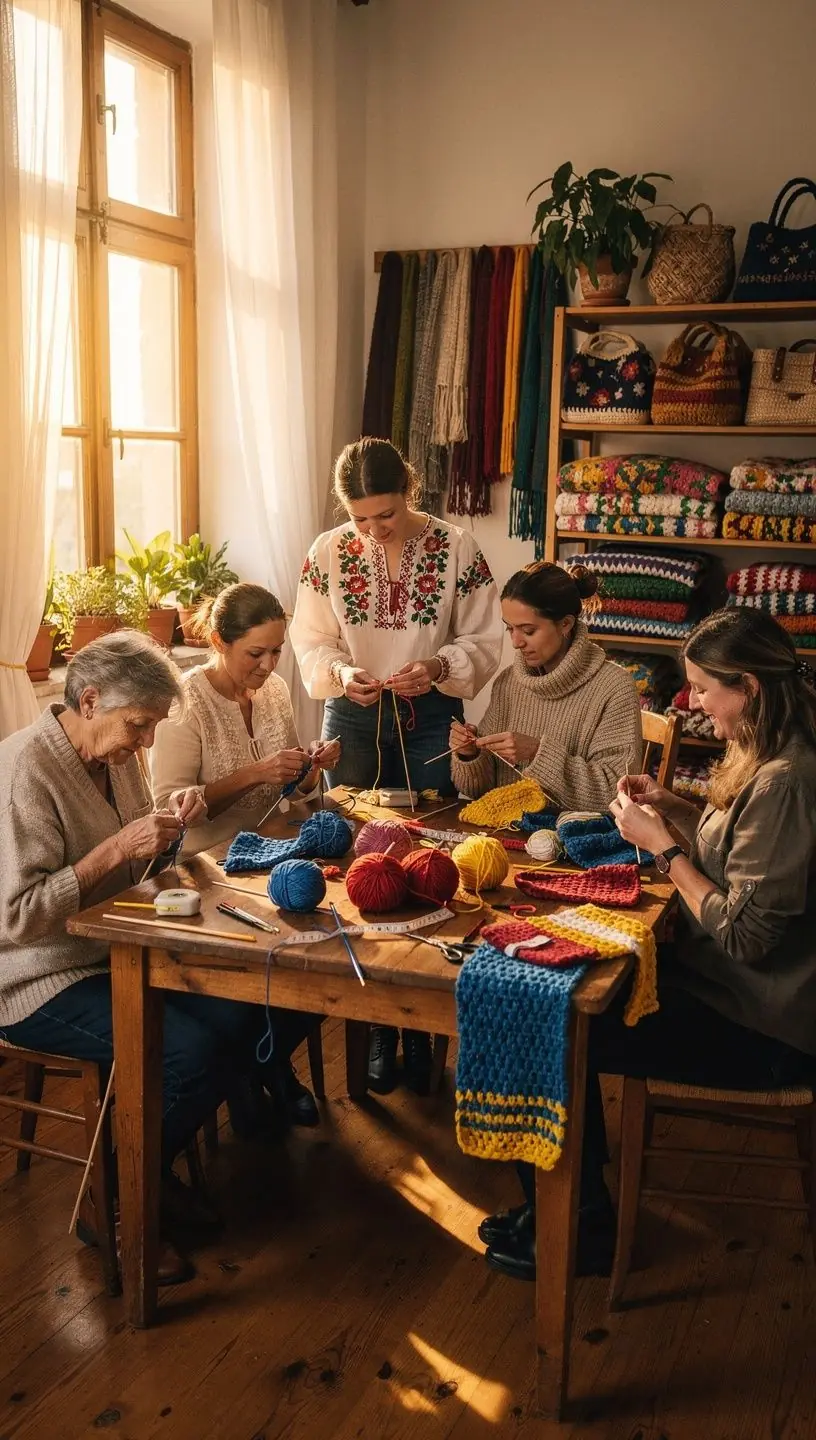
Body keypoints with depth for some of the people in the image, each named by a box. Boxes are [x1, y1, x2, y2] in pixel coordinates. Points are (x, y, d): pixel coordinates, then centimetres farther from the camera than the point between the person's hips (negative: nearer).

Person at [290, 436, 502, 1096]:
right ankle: (379, 1027, 19)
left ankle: (421, 1028, 19)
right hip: (354, 719, 2)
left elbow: (485, 642, -4)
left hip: (430, 721, -1)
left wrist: (437, 666, -22)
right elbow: (310, 644, 2)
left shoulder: (456, 547, -7)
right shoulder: (328, 552, -2)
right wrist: (340, 672, -19)